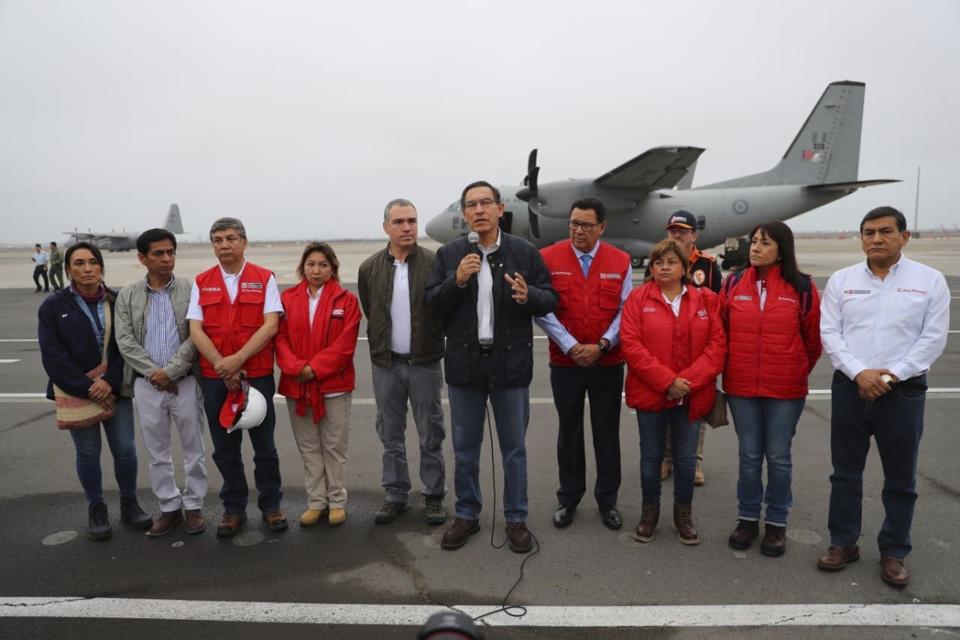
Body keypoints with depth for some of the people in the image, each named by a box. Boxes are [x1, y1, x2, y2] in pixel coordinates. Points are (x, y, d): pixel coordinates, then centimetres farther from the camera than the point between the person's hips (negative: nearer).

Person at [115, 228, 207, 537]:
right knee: (157, 452, 11)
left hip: (185, 381, -2)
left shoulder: (191, 290, -3)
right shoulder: (127, 296, 5)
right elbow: (125, 341, -2)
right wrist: (153, 372, -12)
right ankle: (169, 507, 24)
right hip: (146, 384, 2)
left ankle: (193, 506, 21)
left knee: (193, 449, 7)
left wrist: (170, 371, -15)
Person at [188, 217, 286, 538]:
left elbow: (270, 325, -9)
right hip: (215, 378, 2)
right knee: (225, 448, 11)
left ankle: (271, 505, 23)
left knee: (264, 444, 8)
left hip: (257, 374, -2)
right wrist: (222, 366, -13)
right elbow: (195, 330, -2)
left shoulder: (264, 279, -1)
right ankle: (233, 509, 26)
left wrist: (238, 360, -17)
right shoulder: (201, 282, 6)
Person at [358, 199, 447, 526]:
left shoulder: (435, 263, -7)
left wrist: (432, 342, -2)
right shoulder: (370, 268, 1)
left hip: (425, 363, -2)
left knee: (431, 435, 8)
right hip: (386, 364, 3)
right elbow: (370, 313, 11)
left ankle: (434, 496, 22)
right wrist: (381, 347, 11)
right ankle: (396, 495, 26)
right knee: (390, 435, 12)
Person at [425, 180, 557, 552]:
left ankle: (516, 519, 27)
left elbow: (550, 300, 1)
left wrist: (529, 296, -20)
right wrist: (456, 280, -17)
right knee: (465, 448, 13)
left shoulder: (525, 252, -2)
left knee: (514, 448, 11)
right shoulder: (449, 255, 2)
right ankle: (467, 515, 31)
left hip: (511, 365, -1)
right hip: (464, 365, 1)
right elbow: (431, 303, 0)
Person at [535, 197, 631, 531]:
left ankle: (608, 500, 27)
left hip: (608, 363, 1)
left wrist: (601, 345, -12)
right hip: (565, 363, -1)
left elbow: (626, 312, 0)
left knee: (607, 434, 10)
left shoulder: (620, 261, 1)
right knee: (569, 433, 11)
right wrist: (571, 346, -14)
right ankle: (568, 499, 27)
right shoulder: (548, 258, -5)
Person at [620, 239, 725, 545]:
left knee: (686, 457, 12)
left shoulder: (706, 300, 3)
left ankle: (684, 514, 30)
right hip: (650, 393, -1)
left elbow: (717, 344, -3)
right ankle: (650, 511, 29)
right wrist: (666, 381, -17)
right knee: (651, 456, 11)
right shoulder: (638, 298, -3)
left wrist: (688, 380, -15)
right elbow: (631, 345, -11)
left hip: (692, 395, 1)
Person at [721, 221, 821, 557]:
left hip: (786, 390, -2)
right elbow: (721, 333, 9)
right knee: (749, 456, 12)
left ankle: (776, 523, 24)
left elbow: (813, 339, 3)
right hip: (741, 388, 2)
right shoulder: (733, 284, -1)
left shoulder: (802, 288, -6)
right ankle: (748, 517, 27)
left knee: (779, 457, 8)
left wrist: (797, 373, 11)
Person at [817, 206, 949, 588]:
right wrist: (860, 373, -15)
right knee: (845, 473, 11)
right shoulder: (841, 281, 4)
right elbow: (830, 333, -2)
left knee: (900, 479, 9)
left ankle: (894, 552, 26)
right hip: (849, 387, 2)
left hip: (904, 391, -1)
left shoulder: (930, 281, -1)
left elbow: (933, 338, -6)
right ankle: (843, 543, 26)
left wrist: (891, 375, -15)